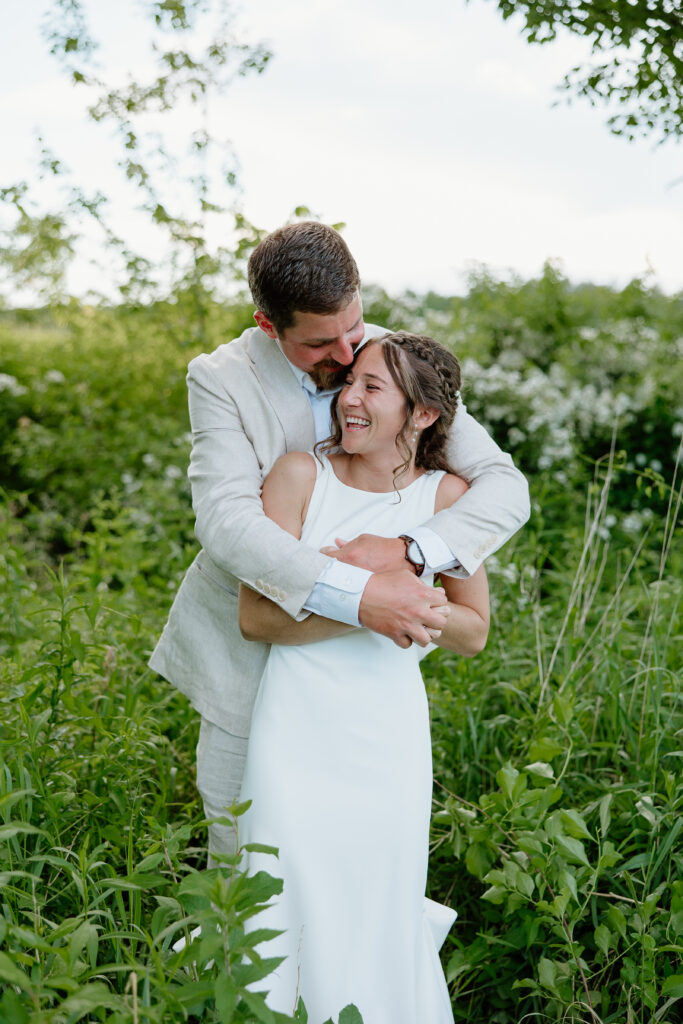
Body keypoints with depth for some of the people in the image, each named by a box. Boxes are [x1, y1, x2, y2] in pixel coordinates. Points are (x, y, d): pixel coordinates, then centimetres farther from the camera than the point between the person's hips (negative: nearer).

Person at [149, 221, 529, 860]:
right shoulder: (222, 379, -17)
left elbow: (505, 487, -17)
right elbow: (224, 517, -31)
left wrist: (409, 551, -36)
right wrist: (355, 594, -44)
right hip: (249, 634, -1)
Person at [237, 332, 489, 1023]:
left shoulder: (445, 497, -5)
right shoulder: (300, 475, -7)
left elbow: (473, 633, 1)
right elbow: (255, 615, -10)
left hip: (388, 738, 1)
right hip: (297, 729, -1)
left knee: (379, 917, 11)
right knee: (291, 911, 6)